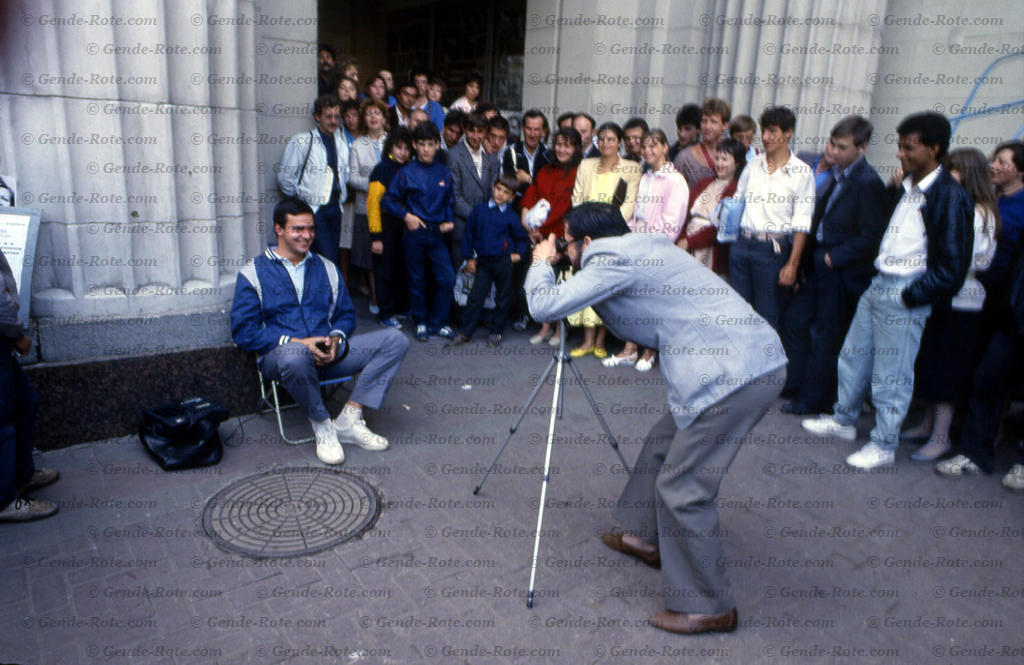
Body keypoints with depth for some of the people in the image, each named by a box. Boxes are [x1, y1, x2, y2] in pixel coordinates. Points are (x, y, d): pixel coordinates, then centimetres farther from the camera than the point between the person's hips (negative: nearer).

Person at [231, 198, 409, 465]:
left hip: (328, 353, 5)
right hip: (281, 353, -4)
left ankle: (349, 418, -18)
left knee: (396, 340, -14)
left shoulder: (327, 268, 20)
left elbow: (346, 314, 20)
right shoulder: (253, 273, 6)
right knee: (294, 356, -43)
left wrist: (335, 339, -5)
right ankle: (322, 426, -17)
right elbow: (243, 332, -3)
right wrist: (296, 342, -15)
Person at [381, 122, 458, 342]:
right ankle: (421, 323, 21)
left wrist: (449, 221, 0)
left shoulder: (444, 173, 7)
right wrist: (406, 215, -11)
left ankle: (437, 322, 12)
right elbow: (387, 200, 0)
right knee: (417, 280, 7)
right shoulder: (407, 172, -3)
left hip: (436, 233, 3)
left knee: (447, 278, -4)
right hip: (414, 233, -2)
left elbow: (450, 202, 16)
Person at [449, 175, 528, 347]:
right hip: (483, 261, 1)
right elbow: (469, 233, 8)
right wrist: (469, 258, 6)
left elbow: (522, 238, 13)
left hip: (503, 262, -1)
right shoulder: (479, 210, 2)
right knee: (476, 297, 0)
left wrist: (518, 254, -2)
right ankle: (465, 333, 7)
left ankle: (496, 332, 21)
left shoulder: (511, 217, -1)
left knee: (502, 299, 7)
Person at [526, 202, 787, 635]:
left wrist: (541, 262, 10)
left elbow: (544, 307, -11)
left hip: (734, 374, -10)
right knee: (663, 443, 23)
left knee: (682, 488, -3)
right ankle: (647, 538, 40)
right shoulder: (646, 246, 20)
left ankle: (709, 608, 12)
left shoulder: (613, 260, -9)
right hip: (759, 357, 10)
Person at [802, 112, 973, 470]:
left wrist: (910, 296, -13)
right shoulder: (904, 188, 9)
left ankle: (884, 445, 17)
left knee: (891, 375, 2)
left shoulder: (950, 196, -14)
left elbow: (952, 267, -14)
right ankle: (844, 419, 36)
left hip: (905, 295, -8)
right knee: (853, 356, 17)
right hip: (878, 285, 8)